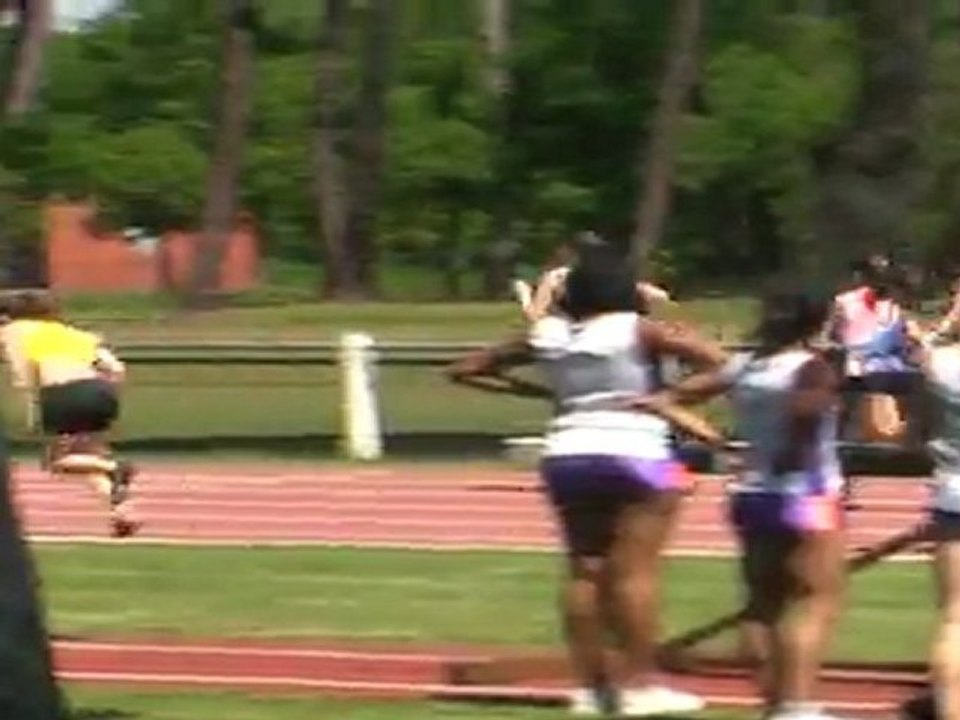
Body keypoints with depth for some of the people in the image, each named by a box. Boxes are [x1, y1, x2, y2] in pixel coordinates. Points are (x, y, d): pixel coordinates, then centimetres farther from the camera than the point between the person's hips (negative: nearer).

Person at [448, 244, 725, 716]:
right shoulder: (635, 331, -6)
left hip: (566, 456, 5)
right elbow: (713, 358, -14)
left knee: (584, 571, 10)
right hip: (633, 456, -5)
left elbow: (465, 369, 15)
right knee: (635, 571, -3)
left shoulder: (548, 334, 7)